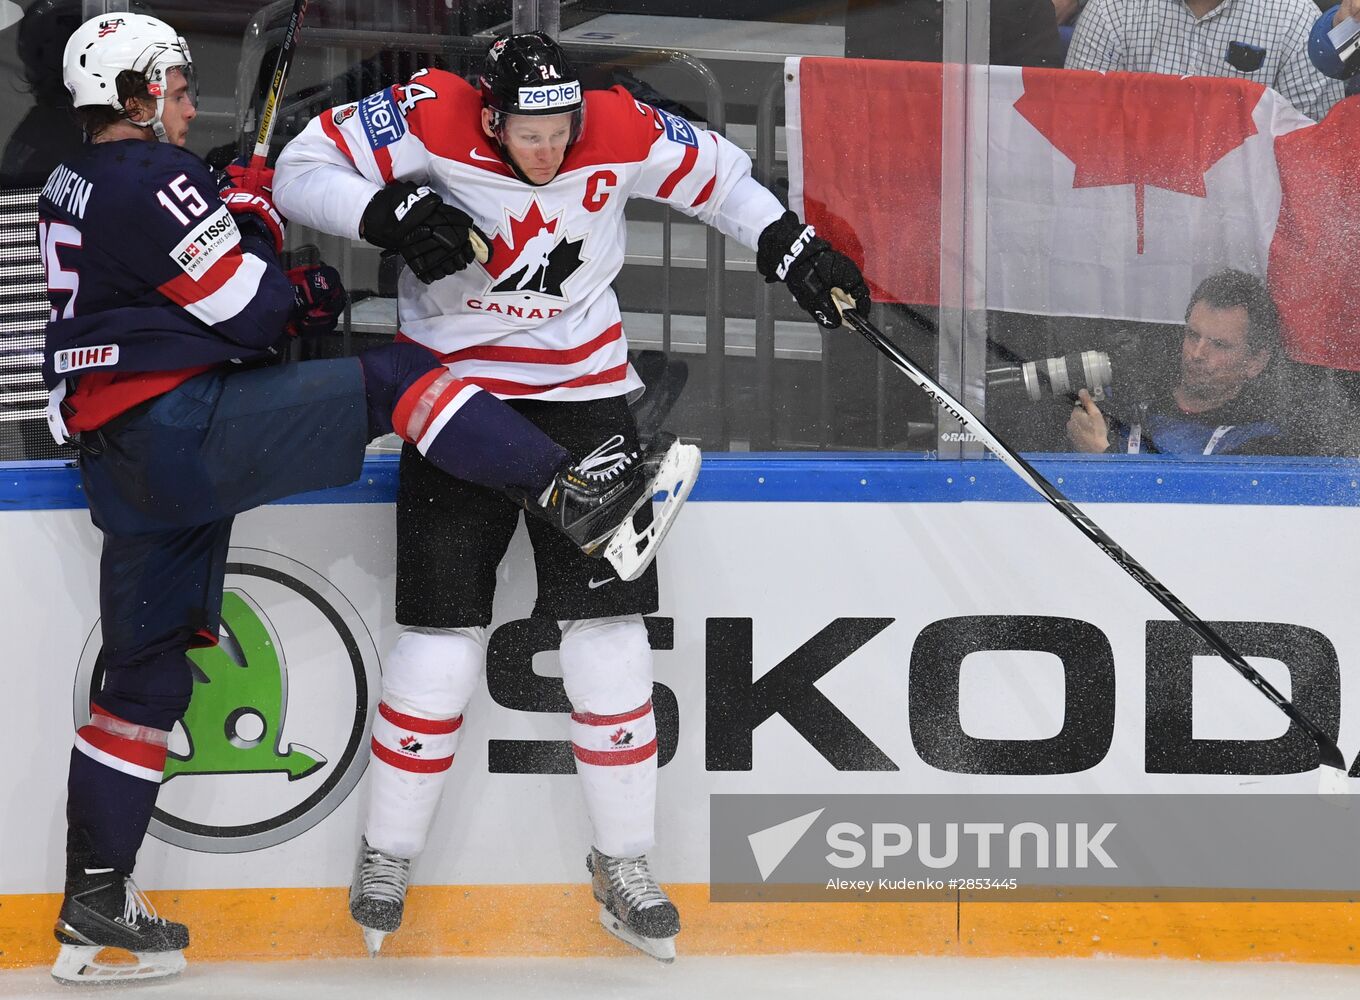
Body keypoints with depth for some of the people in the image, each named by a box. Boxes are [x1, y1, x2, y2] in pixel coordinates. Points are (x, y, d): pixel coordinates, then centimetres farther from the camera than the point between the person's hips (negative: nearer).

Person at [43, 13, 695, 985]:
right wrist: (252, 218, 8)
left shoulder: (73, 187, 19)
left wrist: (287, 289, 13)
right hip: (184, 425, -9)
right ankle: (573, 501, -24)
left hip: (120, 463, 9)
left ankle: (94, 907, 12)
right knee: (392, 378, -9)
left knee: (147, 672, 12)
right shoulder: (154, 179, -11)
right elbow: (250, 311, -10)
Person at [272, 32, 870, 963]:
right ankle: (388, 855, 13)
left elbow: (711, 172, 5)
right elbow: (303, 171, -15)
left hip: (581, 392, 2)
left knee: (609, 629, -1)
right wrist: (385, 212, -30)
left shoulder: (619, 131, -14)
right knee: (442, 637, -4)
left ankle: (625, 863, 11)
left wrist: (791, 246, 6)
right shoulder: (428, 119, -19)